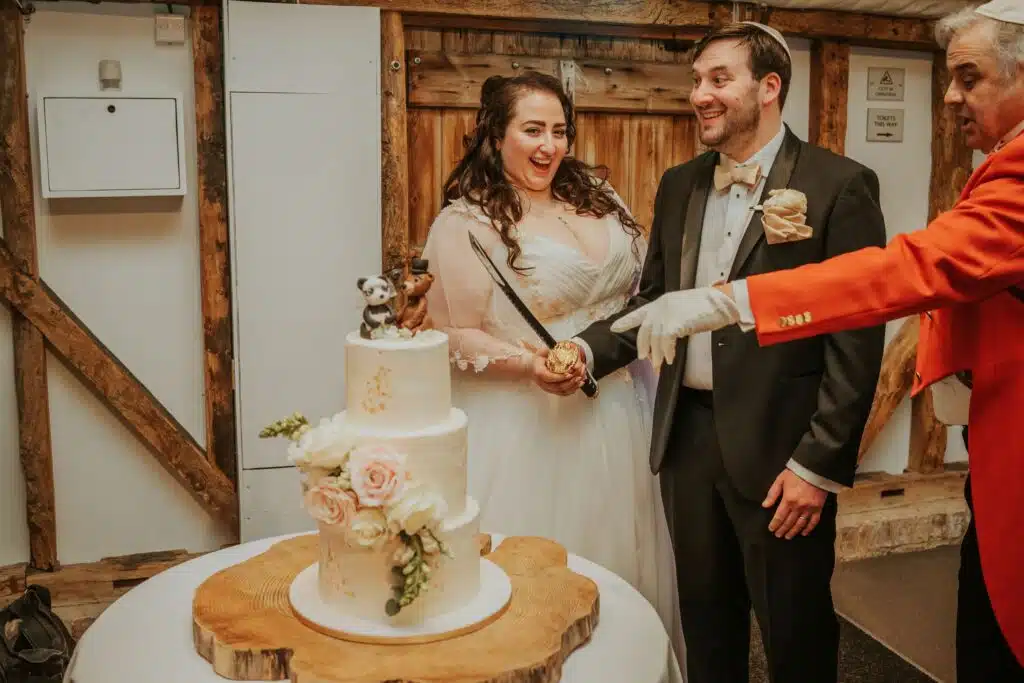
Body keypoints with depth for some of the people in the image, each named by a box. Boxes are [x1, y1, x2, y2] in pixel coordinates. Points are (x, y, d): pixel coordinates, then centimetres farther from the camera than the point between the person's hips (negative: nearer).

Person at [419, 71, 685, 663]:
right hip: (531, 427, -5)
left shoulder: (596, 195, 7)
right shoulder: (466, 222, -11)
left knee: (616, 557, 19)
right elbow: (451, 336, -12)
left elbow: (644, 282, 16)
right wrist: (530, 363, -26)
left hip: (617, 417, 6)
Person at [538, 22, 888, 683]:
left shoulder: (840, 185, -8)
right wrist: (588, 350, -5)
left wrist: (818, 464, -14)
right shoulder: (679, 186, 9)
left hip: (778, 444, -5)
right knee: (705, 620, 19)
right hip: (688, 433, 5)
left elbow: (859, 337, -11)